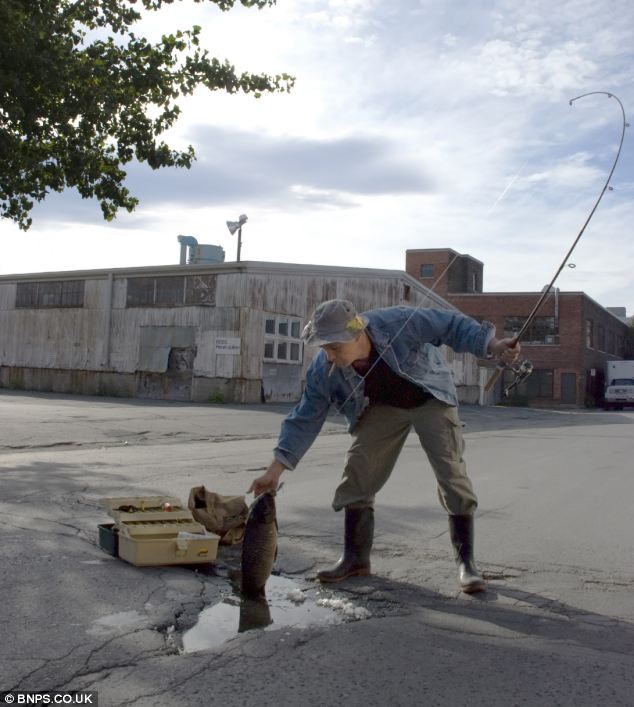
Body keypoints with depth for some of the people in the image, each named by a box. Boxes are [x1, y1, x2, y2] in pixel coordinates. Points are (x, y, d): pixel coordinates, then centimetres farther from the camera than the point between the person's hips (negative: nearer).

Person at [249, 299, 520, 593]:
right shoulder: (322, 370, -24)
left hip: (430, 399, -3)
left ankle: (466, 561, 0)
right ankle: (356, 558, 8)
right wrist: (275, 469, -22)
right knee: (357, 475, -7)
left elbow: (450, 325, -23)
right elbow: (304, 420, -17)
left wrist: (493, 346, -33)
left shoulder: (397, 322, -36)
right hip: (382, 408, 3)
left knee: (452, 475, -13)